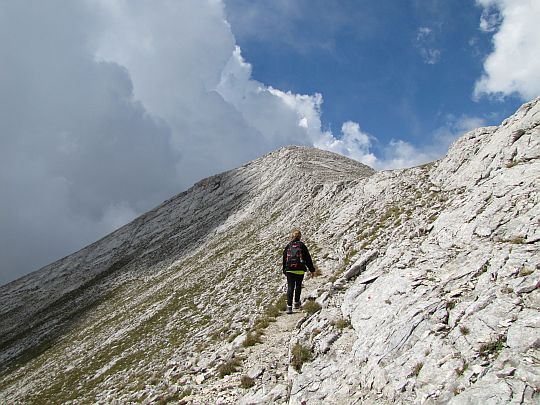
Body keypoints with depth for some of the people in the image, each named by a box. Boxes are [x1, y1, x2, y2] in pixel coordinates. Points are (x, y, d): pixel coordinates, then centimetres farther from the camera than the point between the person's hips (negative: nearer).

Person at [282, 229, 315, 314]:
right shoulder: (302, 245, -1)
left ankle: (289, 306, -11)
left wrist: (284, 270, 23)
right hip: (300, 270, -1)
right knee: (298, 286, 18)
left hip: (289, 269, 1)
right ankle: (296, 303, 24)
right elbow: (308, 258, 1)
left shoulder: (288, 246, 6)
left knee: (290, 287, 0)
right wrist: (311, 269, 9)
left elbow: (284, 259, 12)